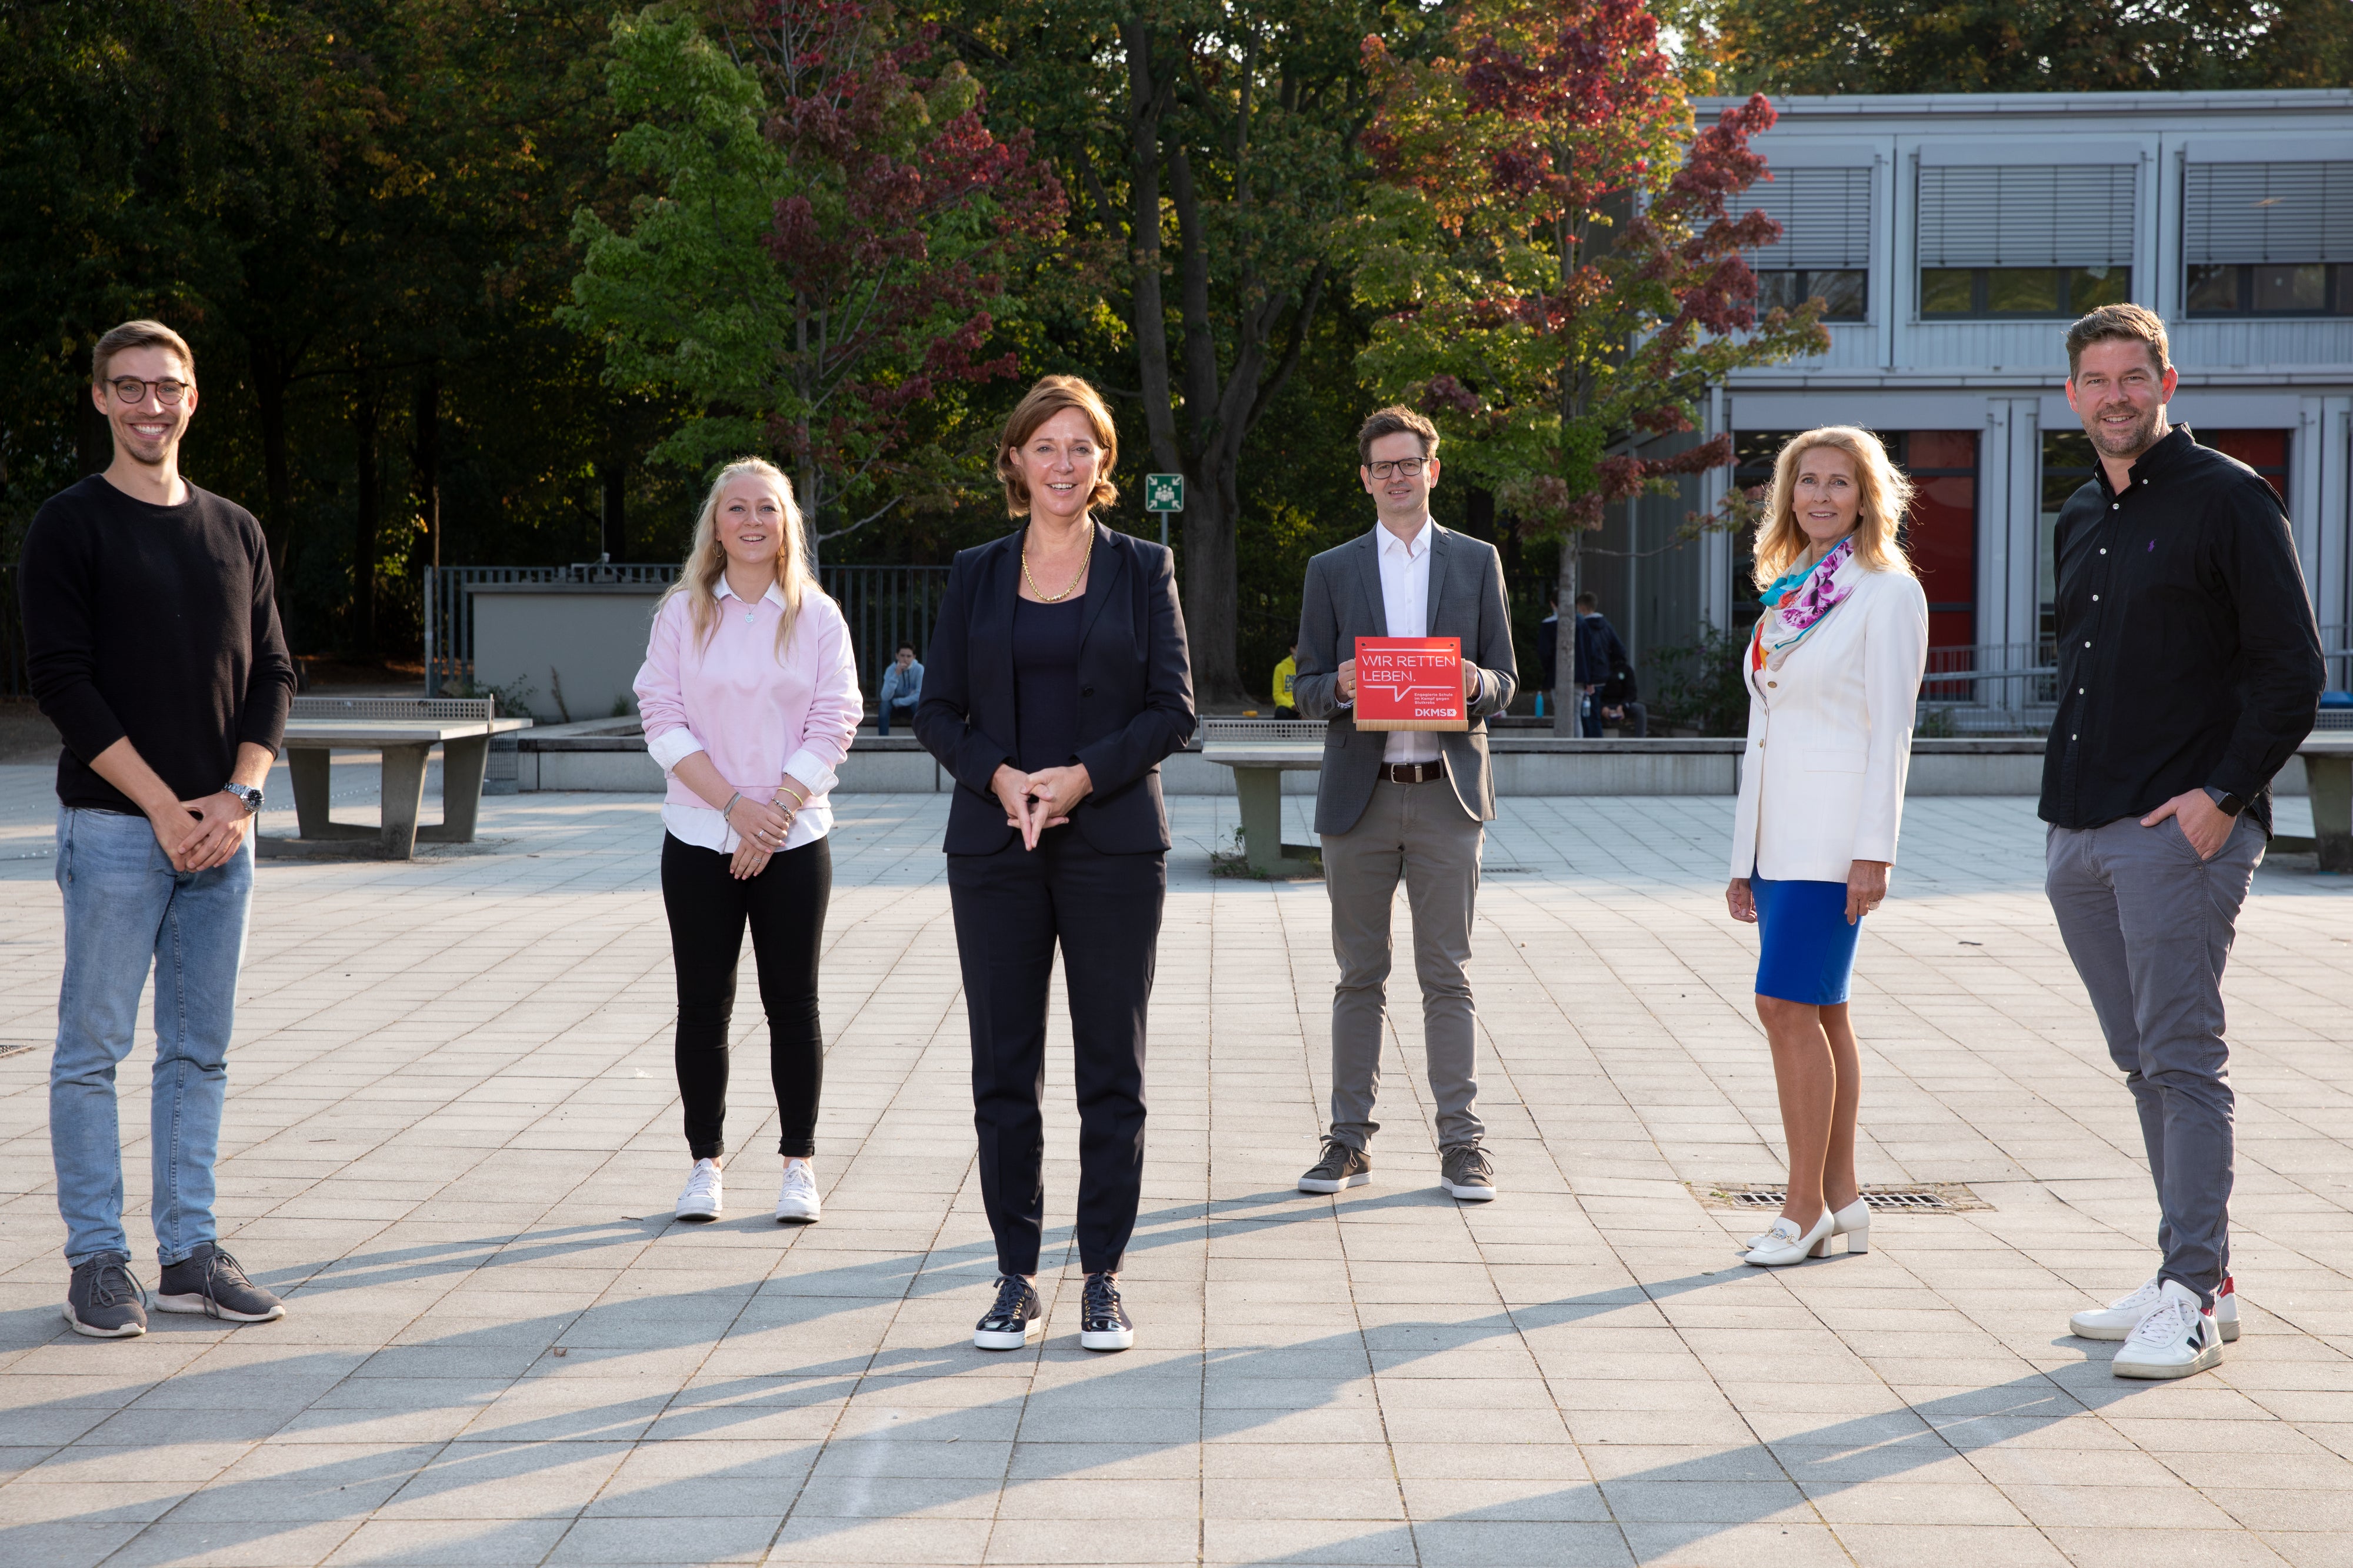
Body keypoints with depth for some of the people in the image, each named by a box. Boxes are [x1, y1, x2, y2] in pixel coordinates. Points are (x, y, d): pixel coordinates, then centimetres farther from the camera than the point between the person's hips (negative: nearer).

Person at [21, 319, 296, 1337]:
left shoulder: (235, 530, 13)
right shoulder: (70, 526, -1)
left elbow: (273, 675, 12)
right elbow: (62, 681, -8)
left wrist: (237, 797, -5)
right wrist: (165, 808, -14)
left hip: (222, 829, 5)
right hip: (113, 828, -4)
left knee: (201, 1050, 7)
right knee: (93, 1048, -1)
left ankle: (191, 1253, 14)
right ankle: (97, 1260, 7)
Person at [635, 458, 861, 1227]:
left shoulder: (817, 616, 3)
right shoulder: (682, 614, 4)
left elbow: (833, 724, -1)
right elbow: (665, 722, -3)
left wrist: (776, 812, -11)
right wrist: (737, 805, -13)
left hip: (794, 840, 0)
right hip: (700, 839, 0)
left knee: (793, 1004, 2)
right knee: (703, 1005, 3)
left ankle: (799, 1165, 10)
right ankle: (706, 1161, 14)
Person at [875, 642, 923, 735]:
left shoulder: (919, 669, -18)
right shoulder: (891, 670, -16)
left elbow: (920, 695, -22)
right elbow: (885, 697, -28)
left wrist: (897, 702, -20)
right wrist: (896, 675, -37)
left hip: (912, 704, -1)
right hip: (895, 706, 1)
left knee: (918, 704, -34)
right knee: (884, 704, -31)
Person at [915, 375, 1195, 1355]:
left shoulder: (1143, 569, 5)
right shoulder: (976, 575, 8)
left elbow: (1173, 707, -1)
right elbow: (938, 711, 6)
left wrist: (1082, 776, -13)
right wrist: (1000, 777, -12)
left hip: (1113, 842, -1)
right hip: (994, 845, 1)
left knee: (1112, 1070, 1)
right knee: (1004, 1070, 3)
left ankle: (1103, 1280, 10)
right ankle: (1016, 1280, 11)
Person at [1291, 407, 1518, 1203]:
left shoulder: (1477, 562, 9)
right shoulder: (1331, 571, 10)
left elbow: (1505, 682, 8)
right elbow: (1307, 690, 8)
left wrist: (1477, 684, -15)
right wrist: (1340, 685, -15)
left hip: (1446, 792, -1)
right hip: (1360, 796, 1)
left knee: (1447, 975, 0)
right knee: (1361, 977, 6)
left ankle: (1462, 1143, 4)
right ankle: (1350, 1139, 12)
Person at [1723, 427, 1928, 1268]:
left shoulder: (1886, 592, -6)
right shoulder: (1790, 594, 16)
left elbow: (1891, 731, -12)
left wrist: (1874, 851, -18)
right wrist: (1743, 858, 15)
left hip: (1836, 829, -8)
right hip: (1779, 831, 8)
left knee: (1790, 1007, -11)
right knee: (1816, 1012, 9)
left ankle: (1806, 1208, -4)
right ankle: (1840, 1196, 15)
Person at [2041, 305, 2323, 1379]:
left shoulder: (2228, 501, -5)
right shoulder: (2080, 521, 17)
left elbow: (2292, 672, -8)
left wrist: (2225, 795, -15)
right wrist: (2069, 793, 14)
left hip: (2184, 828, -8)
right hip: (2078, 836, 8)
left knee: (2183, 1060, -8)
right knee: (2144, 1065, 11)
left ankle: (2192, 1299, -4)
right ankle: (2200, 1279, 19)